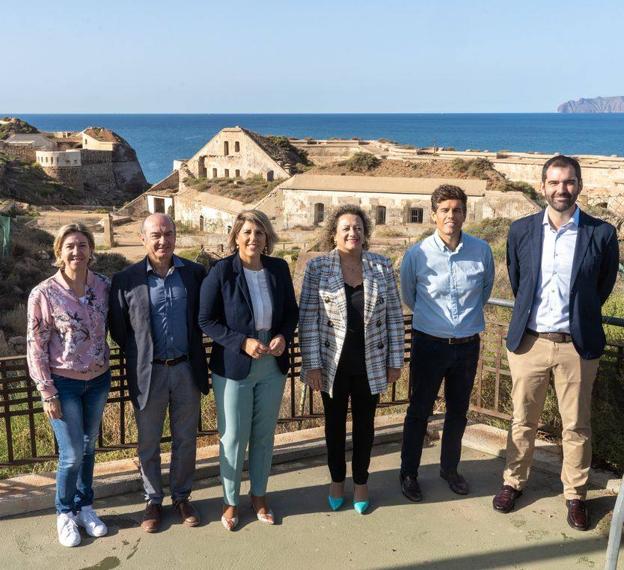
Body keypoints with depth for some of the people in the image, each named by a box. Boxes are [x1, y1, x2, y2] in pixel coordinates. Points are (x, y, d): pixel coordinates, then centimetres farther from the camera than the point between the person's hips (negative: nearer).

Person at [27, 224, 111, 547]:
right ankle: (65, 514, 28)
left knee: (88, 447, 17)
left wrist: (105, 366, 5)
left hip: (98, 379, 4)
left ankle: (85, 506, 37)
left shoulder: (103, 286, -6)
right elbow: (36, 346, -11)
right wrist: (47, 393, -11)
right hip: (64, 383, -3)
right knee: (72, 454, 3)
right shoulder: (43, 294, -15)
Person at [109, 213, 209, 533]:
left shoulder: (195, 273, -2)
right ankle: (152, 501, 33)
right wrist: (139, 355, 2)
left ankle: (181, 497, 34)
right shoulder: (125, 280, -7)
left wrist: (195, 354, 2)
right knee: (148, 443, 14)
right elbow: (118, 329, 0)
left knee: (185, 440, 15)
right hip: (148, 373, -1)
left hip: (187, 369, 2)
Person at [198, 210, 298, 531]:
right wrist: (243, 343, -20)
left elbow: (291, 311, 8)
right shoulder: (221, 272, -14)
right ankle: (230, 501, 29)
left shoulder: (279, 269, -3)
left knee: (264, 434, 16)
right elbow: (206, 320, -11)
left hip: (272, 366, 4)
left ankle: (259, 495, 36)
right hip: (234, 368, -3)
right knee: (233, 437, 9)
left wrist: (284, 336, -11)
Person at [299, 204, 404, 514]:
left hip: (371, 364, 1)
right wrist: (312, 364, -10)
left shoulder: (382, 266, 0)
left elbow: (394, 315, 3)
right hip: (333, 364, -1)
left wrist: (395, 360, 2)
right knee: (335, 423, 16)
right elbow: (309, 318, -7)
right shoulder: (317, 267, -6)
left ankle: (361, 482, 34)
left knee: (364, 423, 15)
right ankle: (337, 480, 36)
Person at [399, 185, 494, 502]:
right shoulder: (417, 254, -12)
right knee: (419, 411, 8)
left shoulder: (481, 251, -6)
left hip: (468, 344, 3)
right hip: (429, 343, -2)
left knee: (458, 412, 16)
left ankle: (450, 468, 36)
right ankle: (409, 473, 25)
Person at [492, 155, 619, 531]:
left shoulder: (602, 233, -6)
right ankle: (514, 482, 33)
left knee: (577, 427, 11)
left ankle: (575, 494, 29)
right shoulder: (521, 230, 0)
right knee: (523, 421, 15)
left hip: (577, 345, -1)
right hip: (529, 341, 1)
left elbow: (604, 286, 8)